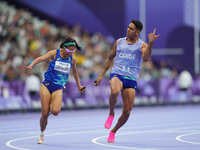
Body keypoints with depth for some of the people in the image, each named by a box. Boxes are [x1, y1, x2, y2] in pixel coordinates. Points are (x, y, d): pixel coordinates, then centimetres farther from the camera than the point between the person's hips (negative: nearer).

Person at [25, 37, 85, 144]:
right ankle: (41, 134, 19)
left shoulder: (72, 60, 3)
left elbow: (75, 71, 22)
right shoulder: (54, 53, -7)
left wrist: (79, 86, 27)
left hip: (58, 88, 2)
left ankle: (52, 107, 15)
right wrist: (31, 65, -37)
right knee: (45, 114, -4)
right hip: (46, 86, -2)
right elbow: (41, 58, -19)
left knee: (55, 112, -22)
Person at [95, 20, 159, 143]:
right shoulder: (119, 42, 12)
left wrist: (150, 43, -29)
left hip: (131, 79, 0)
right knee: (115, 91, -37)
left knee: (127, 112, -3)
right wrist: (101, 75, 22)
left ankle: (113, 132, 21)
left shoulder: (142, 45, 4)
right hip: (116, 75, 0)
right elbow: (110, 58, 24)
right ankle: (111, 114, -11)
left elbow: (146, 58, -17)